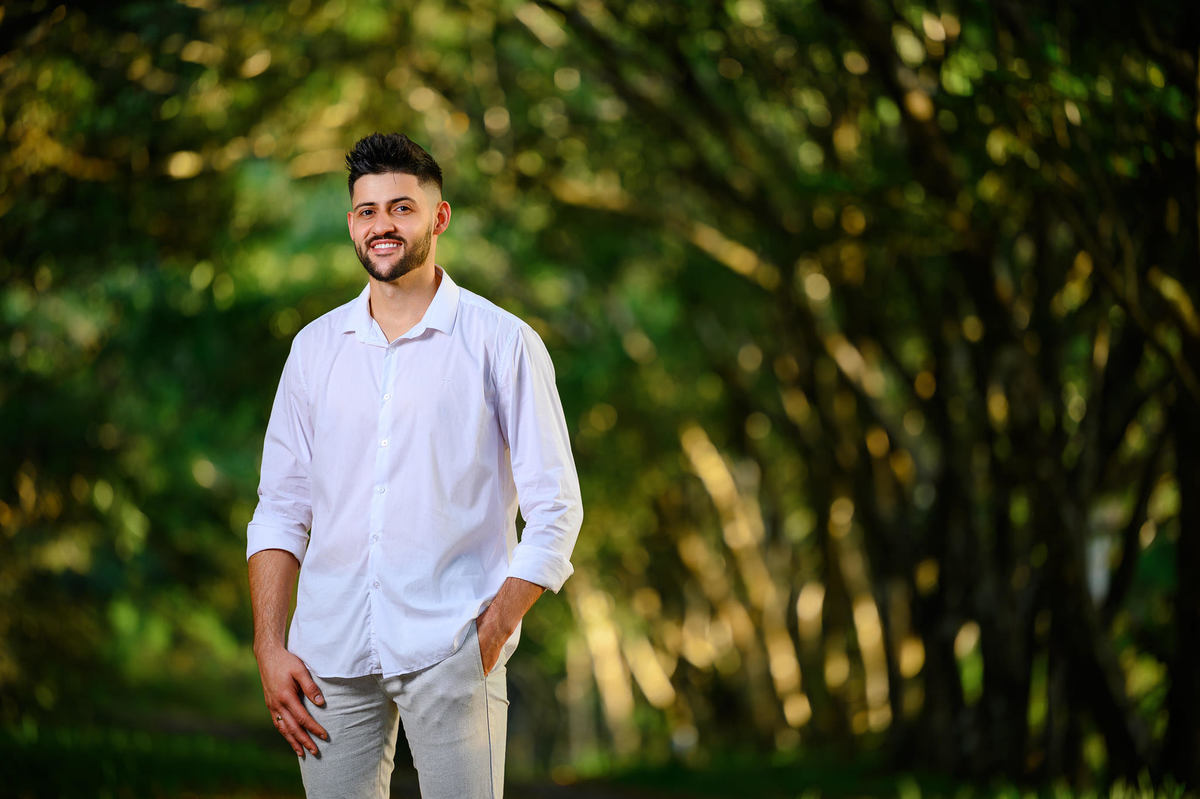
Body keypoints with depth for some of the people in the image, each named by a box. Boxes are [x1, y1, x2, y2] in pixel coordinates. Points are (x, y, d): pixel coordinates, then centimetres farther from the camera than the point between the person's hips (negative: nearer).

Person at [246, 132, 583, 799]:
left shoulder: (504, 344, 1)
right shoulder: (317, 347, 12)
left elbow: (555, 510, -1)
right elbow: (281, 508, 13)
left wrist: (488, 640, -9)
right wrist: (269, 648, 3)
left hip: (449, 650, -3)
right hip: (331, 651, 3)